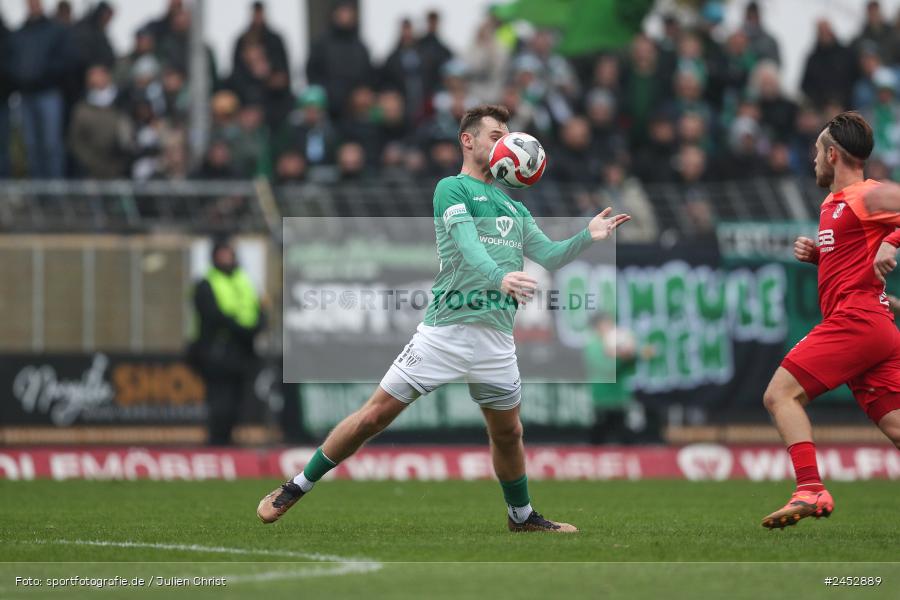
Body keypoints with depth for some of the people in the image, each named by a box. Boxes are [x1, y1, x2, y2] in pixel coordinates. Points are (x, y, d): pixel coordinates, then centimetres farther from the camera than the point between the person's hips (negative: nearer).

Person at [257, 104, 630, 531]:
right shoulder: (452, 188, 0)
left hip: (497, 336, 6)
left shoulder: (513, 207, 22)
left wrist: (588, 237, 1)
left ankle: (522, 517, 33)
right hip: (445, 330, -6)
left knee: (508, 433, 12)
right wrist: (499, 277, -35)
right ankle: (294, 490, 5)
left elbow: (549, 256, 19)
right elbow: (466, 243, -17)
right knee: (376, 415, -6)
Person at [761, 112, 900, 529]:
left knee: (781, 393, -13)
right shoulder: (833, 204, 23)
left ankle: (810, 490, -26)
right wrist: (815, 253, 17)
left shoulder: (867, 196, -5)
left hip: (856, 319, -10)